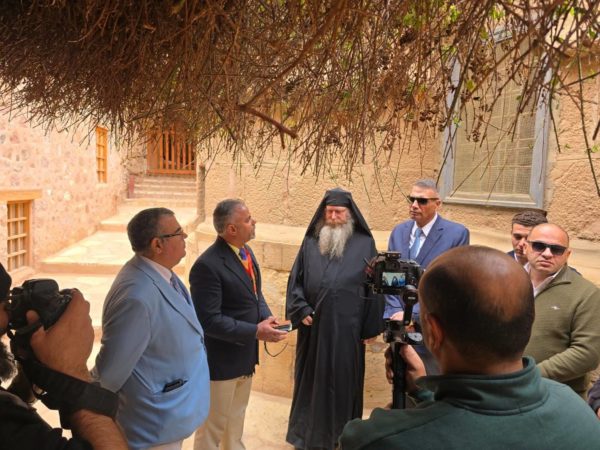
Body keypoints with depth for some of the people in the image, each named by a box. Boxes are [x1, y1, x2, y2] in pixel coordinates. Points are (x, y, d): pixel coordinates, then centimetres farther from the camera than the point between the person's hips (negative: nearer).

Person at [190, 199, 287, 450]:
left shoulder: (245, 251, 0)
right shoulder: (207, 265, -27)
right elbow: (209, 320, -27)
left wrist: (266, 317, -8)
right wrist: (255, 332, -26)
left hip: (246, 356, 8)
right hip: (220, 361, -8)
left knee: (236, 418, 29)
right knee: (213, 425, 14)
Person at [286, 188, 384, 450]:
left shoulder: (365, 244, -3)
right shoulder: (310, 242, 4)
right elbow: (295, 280, 7)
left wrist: (371, 327, -1)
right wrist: (301, 311, -6)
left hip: (346, 328, -2)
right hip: (313, 326, 3)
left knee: (342, 382, 10)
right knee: (310, 380, 15)